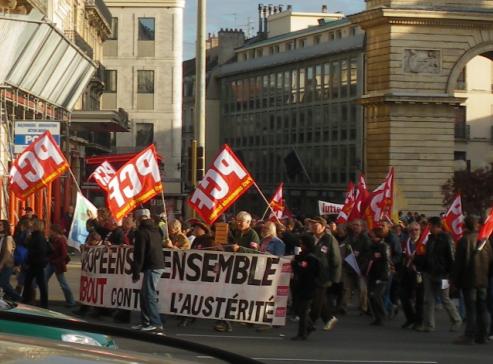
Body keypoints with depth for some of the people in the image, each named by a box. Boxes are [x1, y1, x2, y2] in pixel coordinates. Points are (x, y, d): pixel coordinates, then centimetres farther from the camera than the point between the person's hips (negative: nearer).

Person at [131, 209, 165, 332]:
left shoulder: (141, 232, -9)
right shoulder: (156, 230, 19)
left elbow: (139, 254, -12)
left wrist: (136, 273, -9)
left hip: (151, 267, -9)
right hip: (159, 265, 9)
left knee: (149, 295, -10)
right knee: (145, 294, 15)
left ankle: (156, 324, -13)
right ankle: (145, 322, 17)